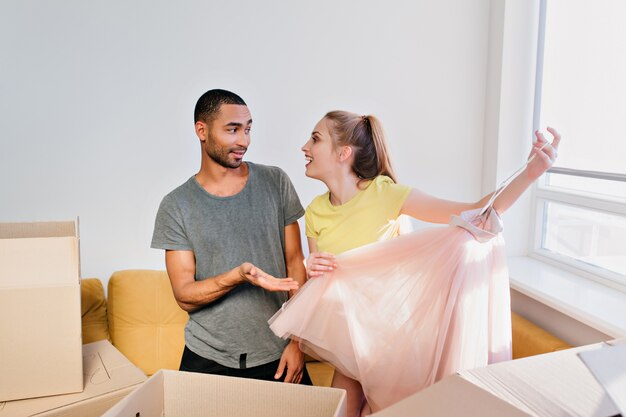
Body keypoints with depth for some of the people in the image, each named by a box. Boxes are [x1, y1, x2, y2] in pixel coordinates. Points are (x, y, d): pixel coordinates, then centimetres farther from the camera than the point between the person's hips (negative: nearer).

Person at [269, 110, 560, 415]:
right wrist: (312, 272, -16)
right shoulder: (315, 212, -5)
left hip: (393, 339, -4)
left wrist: (530, 173, -34)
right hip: (350, 342, 4)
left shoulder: (385, 193, -19)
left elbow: (474, 215, -22)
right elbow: (318, 286, 6)